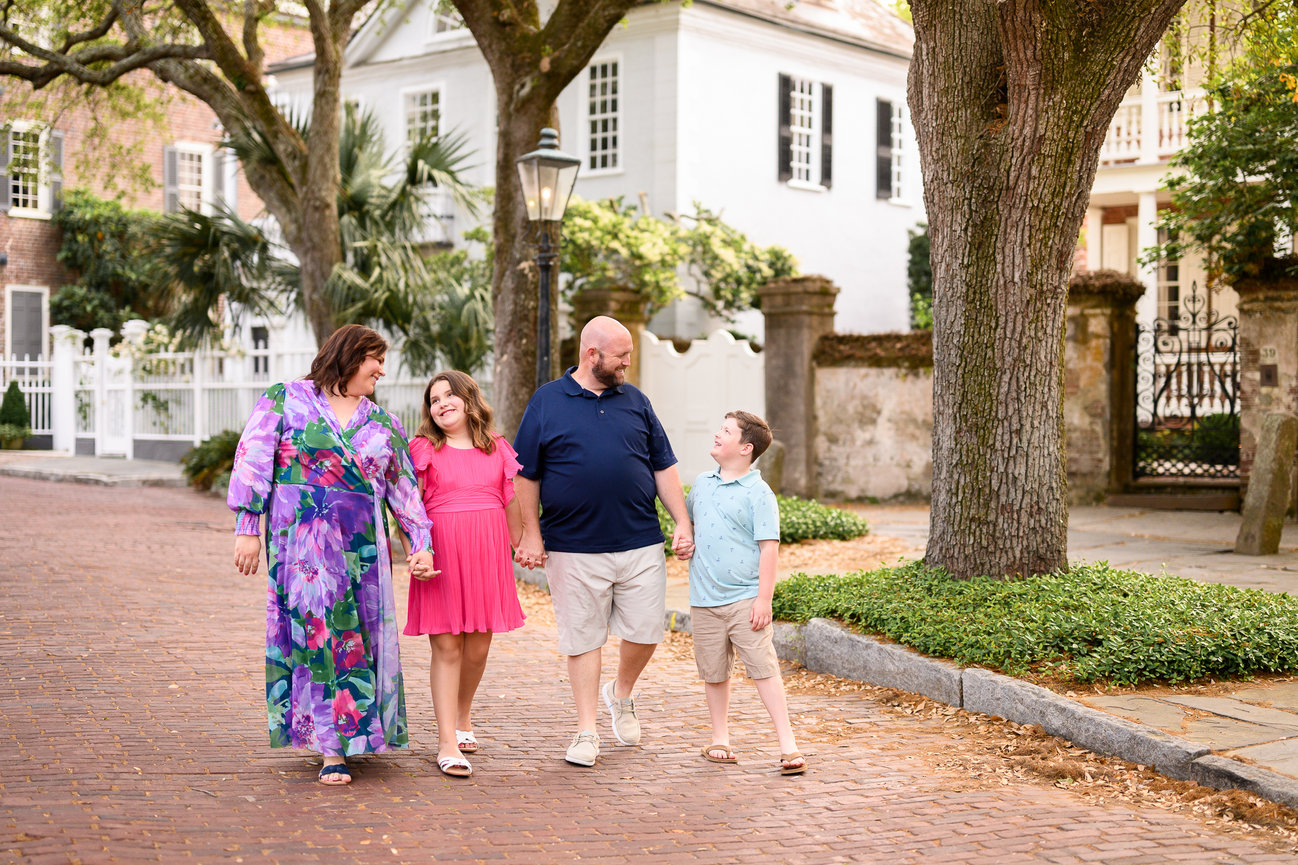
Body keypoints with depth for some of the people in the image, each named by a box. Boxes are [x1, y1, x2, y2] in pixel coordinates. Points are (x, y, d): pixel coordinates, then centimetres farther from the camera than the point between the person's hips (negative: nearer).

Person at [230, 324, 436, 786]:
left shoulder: (383, 424, 16)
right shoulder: (285, 400, 4)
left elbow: (404, 488, 17)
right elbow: (253, 461, -1)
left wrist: (421, 542, 9)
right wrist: (248, 527, -8)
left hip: (361, 542, 4)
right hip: (301, 536, -4)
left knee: (358, 635, 2)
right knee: (313, 627, -8)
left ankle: (341, 737, 15)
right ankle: (332, 746, -4)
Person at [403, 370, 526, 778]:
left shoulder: (497, 448, 12)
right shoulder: (423, 449, 1)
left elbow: (511, 502, 18)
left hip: (488, 553, 3)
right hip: (442, 555, -3)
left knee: (478, 647, 8)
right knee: (447, 647, -5)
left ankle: (462, 717, 33)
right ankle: (448, 743, -3)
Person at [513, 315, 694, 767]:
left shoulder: (635, 401, 11)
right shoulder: (546, 402, 2)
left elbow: (664, 467, 13)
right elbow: (527, 475, 4)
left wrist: (683, 524, 4)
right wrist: (531, 535, -1)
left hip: (640, 545, 3)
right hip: (574, 549, -3)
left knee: (644, 633, 3)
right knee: (583, 640, 4)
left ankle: (622, 694, 32)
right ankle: (586, 732, 14)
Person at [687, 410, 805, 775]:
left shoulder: (758, 494, -8)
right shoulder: (702, 484, 10)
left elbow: (769, 547, -11)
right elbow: (689, 519, 30)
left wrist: (764, 599, -16)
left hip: (745, 599, -5)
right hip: (705, 599, 5)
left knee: (764, 668, -8)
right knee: (714, 672, 12)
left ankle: (788, 745, -4)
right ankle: (720, 737, 27)